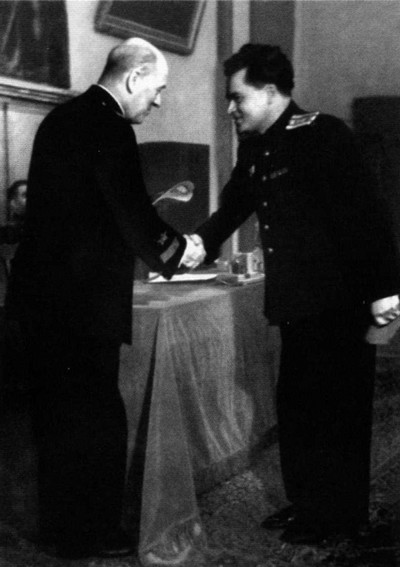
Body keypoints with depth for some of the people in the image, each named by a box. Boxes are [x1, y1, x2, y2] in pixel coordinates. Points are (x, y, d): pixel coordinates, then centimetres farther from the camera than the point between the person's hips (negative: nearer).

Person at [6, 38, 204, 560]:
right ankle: (90, 535, 16)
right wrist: (176, 250, 1)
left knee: (57, 415, 18)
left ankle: (59, 525, 32)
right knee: (98, 420, 3)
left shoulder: (64, 117, 13)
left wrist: (159, 237, 16)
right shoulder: (107, 126, -16)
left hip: (40, 295, 10)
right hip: (82, 301, -10)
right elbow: (132, 214, -17)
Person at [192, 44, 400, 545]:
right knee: (295, 404, 14)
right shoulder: (254, 149, 9)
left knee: (337, 408, 3)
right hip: (295, 302, 8)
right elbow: (233, 207, 19)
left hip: (339, 301, -8)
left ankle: (340, 516, 18)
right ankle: (306, 504, 29)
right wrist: (199, 242, 4)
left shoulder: (323, 136, -14)